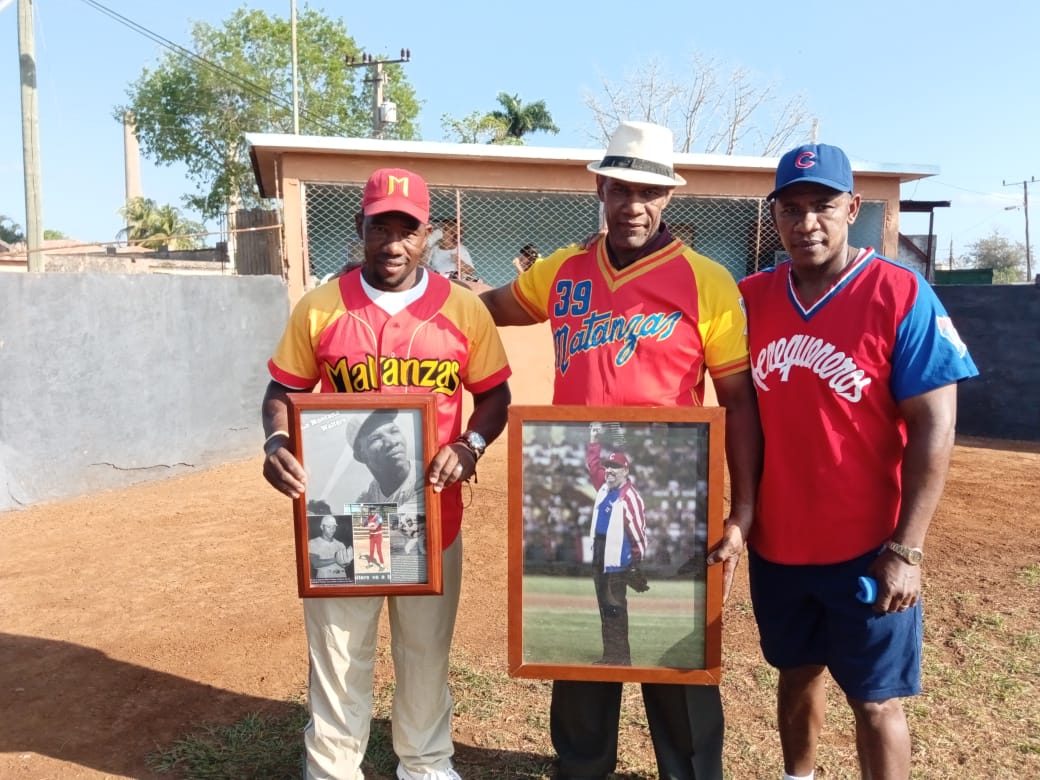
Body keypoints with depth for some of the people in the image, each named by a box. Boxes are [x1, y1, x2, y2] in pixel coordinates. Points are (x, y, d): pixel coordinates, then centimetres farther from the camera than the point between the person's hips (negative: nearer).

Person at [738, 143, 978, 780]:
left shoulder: (901, 295, -12)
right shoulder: (750, 298, 0)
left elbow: (934, 427, -13)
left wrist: (905, 549, -16)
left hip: (866, 549, -4)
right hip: (774, 544, 4)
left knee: (877, 701, 10)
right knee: (797, 673, 22)